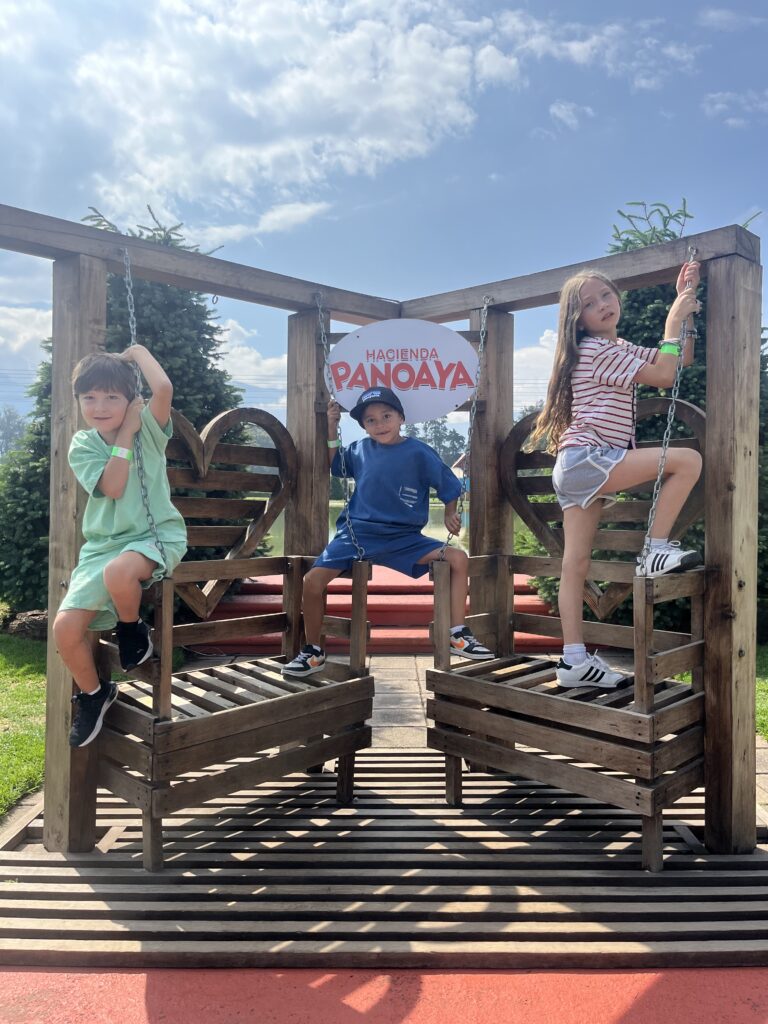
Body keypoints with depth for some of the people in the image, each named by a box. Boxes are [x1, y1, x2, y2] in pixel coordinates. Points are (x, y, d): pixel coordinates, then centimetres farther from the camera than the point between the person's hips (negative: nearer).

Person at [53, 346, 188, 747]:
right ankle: (92, 694, 20)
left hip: (156, 535, -4)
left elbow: (164, 388, -25)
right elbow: (112, 487, -14)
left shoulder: (148, 427, -2)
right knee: (65, 628, -10)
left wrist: (138, 351, -8)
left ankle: (132, 630, -4)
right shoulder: (82, 445, 4)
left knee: (119, 572, -39)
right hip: (102, 545, 4)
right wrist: (125, 434, -11)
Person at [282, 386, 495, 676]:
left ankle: (458, 636, -6)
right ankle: (312, 652, 5)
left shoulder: (419, 452, -4)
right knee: (313, 581, -17)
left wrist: (450, 515, -14)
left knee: (457, 558, -15)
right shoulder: (359, 449, 4)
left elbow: (449, 487, 4)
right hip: (358, 533, 1)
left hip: (404, 538, 0)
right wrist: (332, 429, 9)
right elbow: (334, 466, 22)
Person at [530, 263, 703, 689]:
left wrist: (684, 302, 21)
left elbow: (680, 358, 25)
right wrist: (674, 320, 1)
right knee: (688, 460, -13)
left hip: (579, 469, 10)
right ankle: (656, 549, -7)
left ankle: (574, 660, 5)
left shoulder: (617, 349, 23)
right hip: (586, 460, -10)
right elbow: (664, 376, -9)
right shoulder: (598, 350, -7)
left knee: (576, 562, 4)